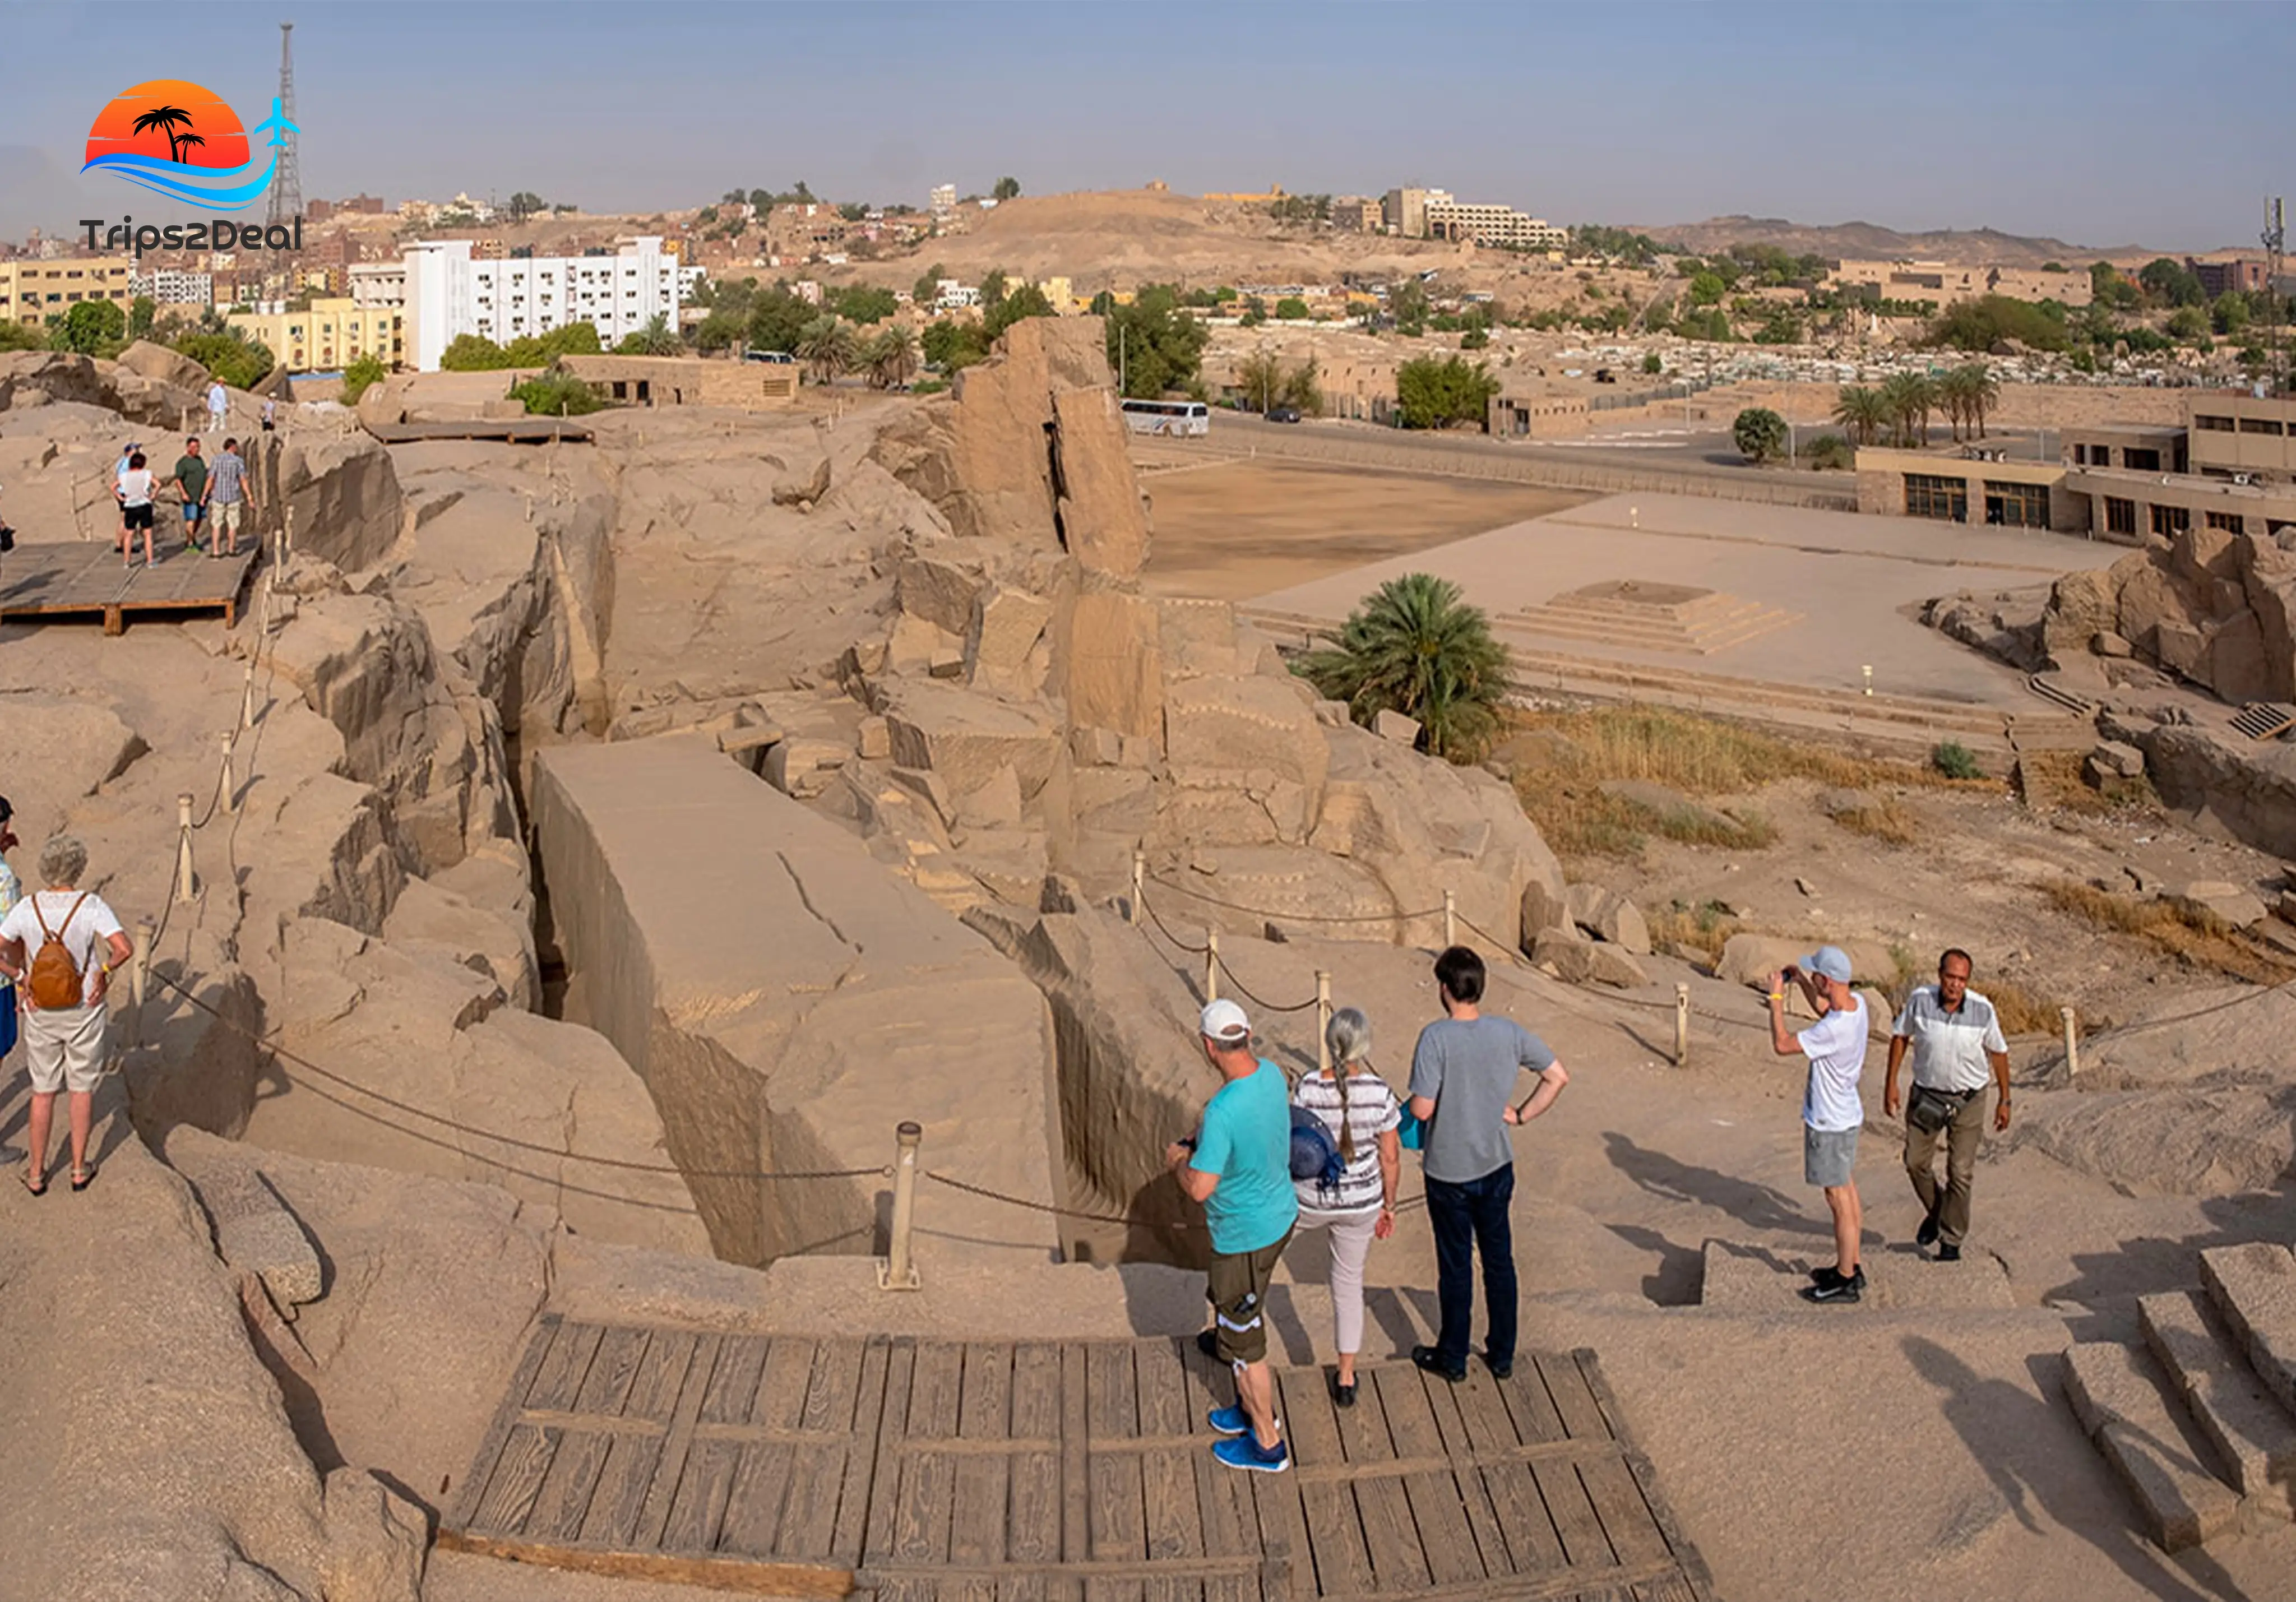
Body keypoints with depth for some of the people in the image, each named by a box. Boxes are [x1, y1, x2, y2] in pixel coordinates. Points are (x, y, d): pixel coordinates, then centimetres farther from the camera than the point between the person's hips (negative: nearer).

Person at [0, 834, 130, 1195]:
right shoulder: (91, 905, -16)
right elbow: (124, 948, -26)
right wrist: (105, 970, -8)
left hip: (41, 1012, 2)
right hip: (84, 1010, -2)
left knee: (43, 1091, 13)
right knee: (82, 1088, 13)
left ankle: (37, 1173, 20)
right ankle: (80, 1169, 20)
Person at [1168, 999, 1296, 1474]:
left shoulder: (1223, 1111, -33)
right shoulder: (1272, 1074, -7)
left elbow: (1200, 1188, -29)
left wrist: (1178, 1161, -9)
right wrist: (1200, 1145, 7)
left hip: (1245, 1237, -9)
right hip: (1280, 1215, 9)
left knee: (1243, 1343, 11)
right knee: (1225, 1304, 28)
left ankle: (1268, 1444, 28)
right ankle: (1253, 1408, 45)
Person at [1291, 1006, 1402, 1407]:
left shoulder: (1307, 1088, -21)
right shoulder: (1380, 1092, -17)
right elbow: (1391, 1157, -8)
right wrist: (1388, 1205, 8)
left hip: (1309, 1201, -2)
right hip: (1361, 1203, 2)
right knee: (1349, 1282, 21)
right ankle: (1346, 1379, 30)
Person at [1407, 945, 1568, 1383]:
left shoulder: (1436, 1037, -22)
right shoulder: (1509, 1033, -8)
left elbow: (1422, 1109, -23)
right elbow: (1558, 1077, -1)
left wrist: (1415, 1100, -1)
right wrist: (1522, 1115, 6)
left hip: (1449, 1172, -4)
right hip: (1497, 1167, 4)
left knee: (1455, 1266, 10)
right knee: (1499, 1261, 17)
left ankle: (1453, 1358, 24)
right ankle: (1502, 1355, 28)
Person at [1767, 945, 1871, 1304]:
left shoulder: (1834, 1030, -32)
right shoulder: (1857, 1004, -4)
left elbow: (1782, 1045, -25)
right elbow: (1824, 1011, 19)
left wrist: (1777, 998, -17)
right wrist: (1800, 981, 9)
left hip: (1829, 1123, -9)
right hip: (1846, 1114, 9)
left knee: (1840, 1201, 3)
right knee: (1848, 1193, 20)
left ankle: (1847, 1282, 14)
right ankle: (1851, 1267, 33)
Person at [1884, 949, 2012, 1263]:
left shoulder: (1982, 1010, -17)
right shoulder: (1920, 1000, -16)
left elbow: (1999, 1053, -3)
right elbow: (1900, 1037, 1)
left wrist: (2004, 1100, 2)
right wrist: (1891, 1082, 1)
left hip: (1968, 1099, -2)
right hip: (1925, 1095, 2)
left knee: (1961, 1172, 2)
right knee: (1916, 1162, 12)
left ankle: (1952, 1239, 17)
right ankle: (1935, 1213, 39)